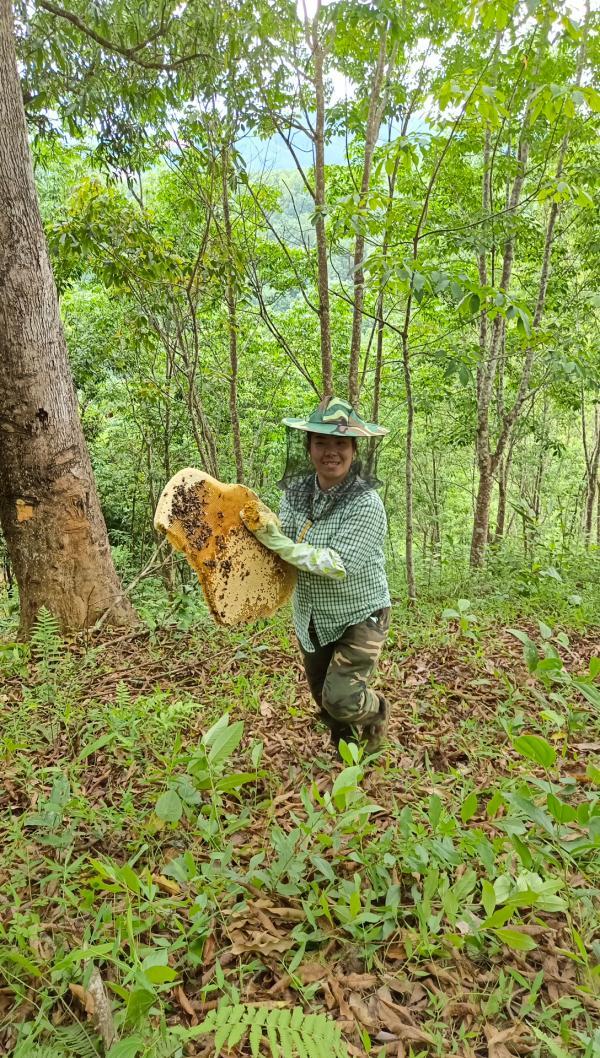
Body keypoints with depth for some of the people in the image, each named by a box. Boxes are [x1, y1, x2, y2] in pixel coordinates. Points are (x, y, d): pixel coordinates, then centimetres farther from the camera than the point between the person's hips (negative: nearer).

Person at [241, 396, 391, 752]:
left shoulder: (366, 504, -24)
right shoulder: (297, 491, -7)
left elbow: (339, 566, -31)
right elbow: (282, 542, -6)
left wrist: (279, 543, -32)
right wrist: (262, 528, -26)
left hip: (359, 617, -6)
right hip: (313, 619, 6)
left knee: (342, 700, -15)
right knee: (323, 699, 20)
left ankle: (377, 712, 21)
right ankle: (344, 747, 50)